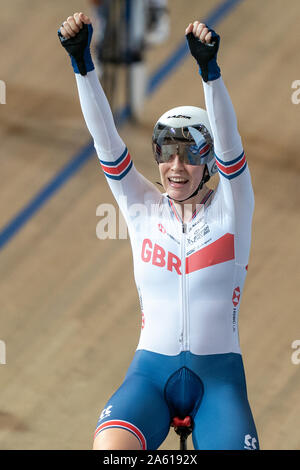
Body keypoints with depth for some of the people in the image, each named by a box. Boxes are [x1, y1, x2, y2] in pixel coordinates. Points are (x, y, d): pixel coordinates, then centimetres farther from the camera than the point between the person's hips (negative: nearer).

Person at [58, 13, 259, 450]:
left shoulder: (231, 207, 3)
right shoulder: (142, 207, 8)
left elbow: (227, 141, -15)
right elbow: (106, 139, -4)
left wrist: (208, 68, -32)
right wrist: (82, 62, -19)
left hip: (217, 377, 0)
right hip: (150, 372, 1)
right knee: (108, 449, -29)